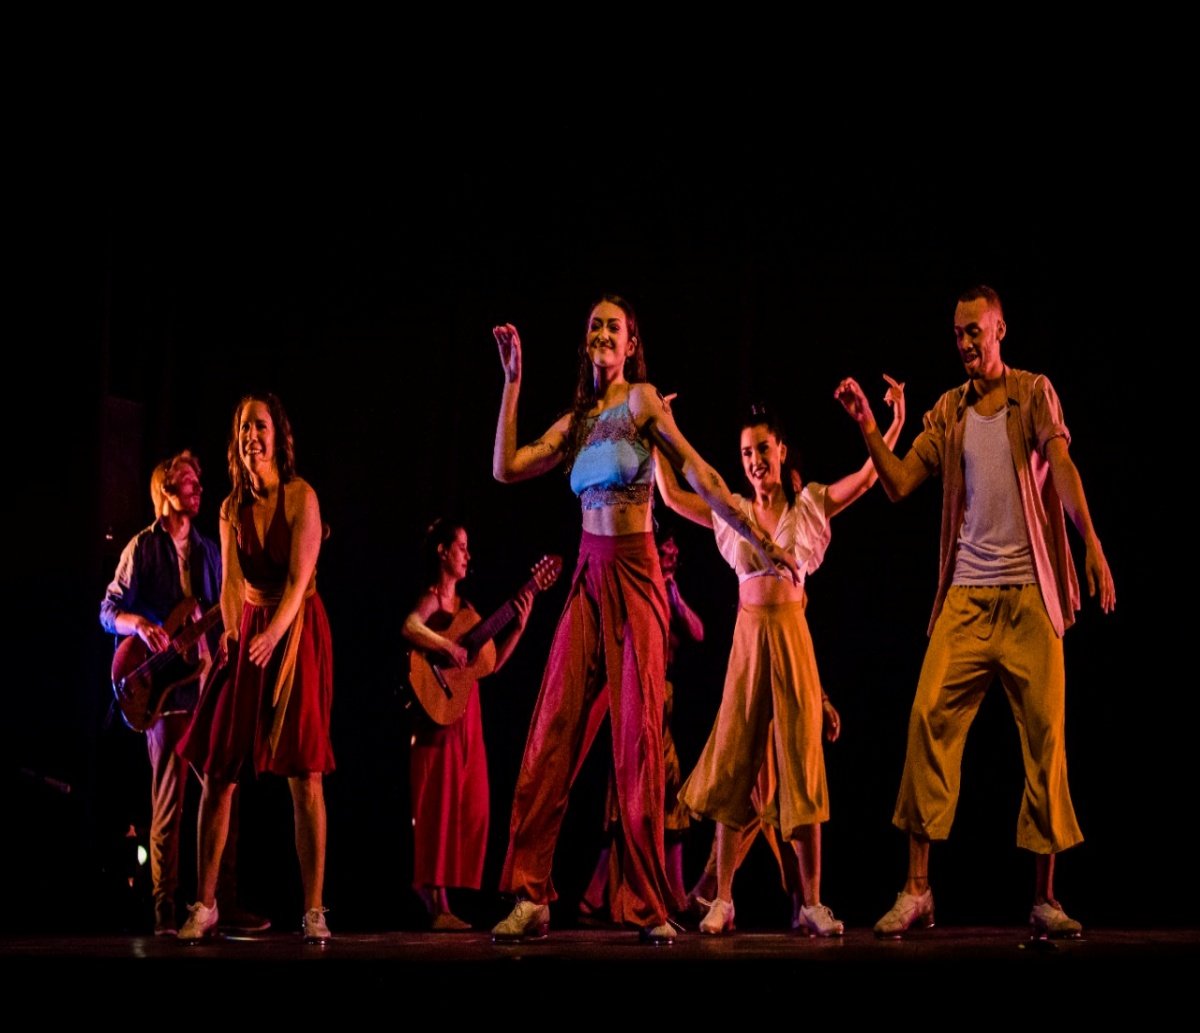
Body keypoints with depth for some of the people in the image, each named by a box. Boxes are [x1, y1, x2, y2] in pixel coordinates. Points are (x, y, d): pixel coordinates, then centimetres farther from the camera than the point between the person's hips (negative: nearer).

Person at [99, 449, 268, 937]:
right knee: (169, 796, -6)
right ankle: (165, 908, -3)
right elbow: (109, 609, -2)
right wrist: (139, 624, -21)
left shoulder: (208, 549, 18)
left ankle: (225, 902, 6)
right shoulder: (143, 547, 2)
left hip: (210, 681, 5)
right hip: (166, 686, -5)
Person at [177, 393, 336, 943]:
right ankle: (205, 904, 6)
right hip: (250, 631, 5)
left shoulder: (300, 496, -8)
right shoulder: (232, 507, 6)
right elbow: (231, 583, -1)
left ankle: (313, 909, -7)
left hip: (297, 630, -4)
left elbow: (299, 578, -16)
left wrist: (274, 634, -31)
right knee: (217, 770, -1)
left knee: (304, 775, -8)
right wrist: (230, 633, -20)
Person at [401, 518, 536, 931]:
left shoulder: (464, 606, 17)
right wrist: (449, 647, -30)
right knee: (441, 803, -7)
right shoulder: (432, 598, -6)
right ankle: (437, 905, -6)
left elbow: (492, 663, 15)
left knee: (469, 807, 7)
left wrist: (518, 626, 6)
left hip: (467, 715, 8)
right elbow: (410, 626, -30)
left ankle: (431, 890, 14)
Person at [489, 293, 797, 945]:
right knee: (553, 733, -3)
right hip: (588, 577, 5)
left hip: (634, 576, -5)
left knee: (639, 738, -4)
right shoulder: (576, 422, 15)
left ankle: (650, 908, 2)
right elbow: (506, 469, 6)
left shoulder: (644, 400, -2)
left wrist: (757, 538, -9)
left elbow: (697, 473, -5)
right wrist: (512, 383, 7)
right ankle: (529, 897, -2)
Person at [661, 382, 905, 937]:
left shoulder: (810, 505, 5)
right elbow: (671, 495, 17)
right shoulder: (732, 512, 12)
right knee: (734, 764, 0)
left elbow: (869, 475, -2)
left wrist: (895, 422, -10)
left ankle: (811, 903, -1)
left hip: (792, 635, -2)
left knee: (801, 765, -3)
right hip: (747, 636, 2)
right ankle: (722, 900, 4)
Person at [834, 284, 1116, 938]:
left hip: (1029, 594, -2)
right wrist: (867, 427, -4)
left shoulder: (1034, 394, 6)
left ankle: (1045, 899, 2)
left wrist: (1093, 547, -20)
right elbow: (899, 485, 9)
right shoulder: (947, 412, 13)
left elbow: (1061, 468, -8)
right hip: (966, 595, 2)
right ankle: (916, 890, -9)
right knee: (929, 717, -11)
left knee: (1045, 736, -4)